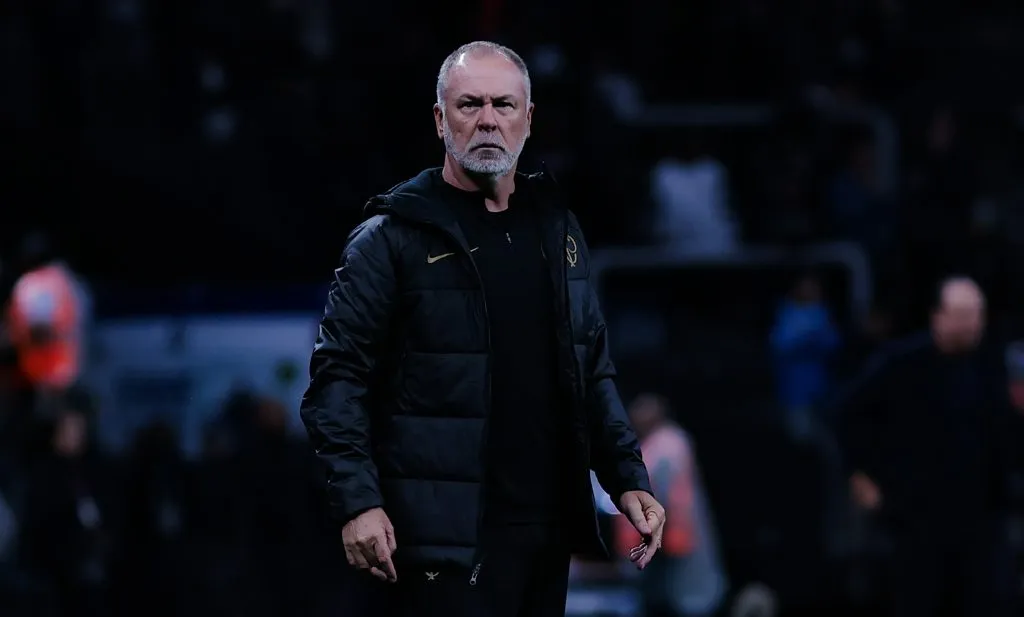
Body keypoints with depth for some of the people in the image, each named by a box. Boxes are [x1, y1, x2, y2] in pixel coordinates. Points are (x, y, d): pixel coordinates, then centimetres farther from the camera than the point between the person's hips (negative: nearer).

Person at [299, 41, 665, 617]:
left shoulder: (557, 229, 14)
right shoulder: (392, 239, -4)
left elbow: (593, 370, 20)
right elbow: (338, 377, -7)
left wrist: (630, 479, 10)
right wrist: (358, 501, -19)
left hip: (547, 530, 6)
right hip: (443, 538, -6)